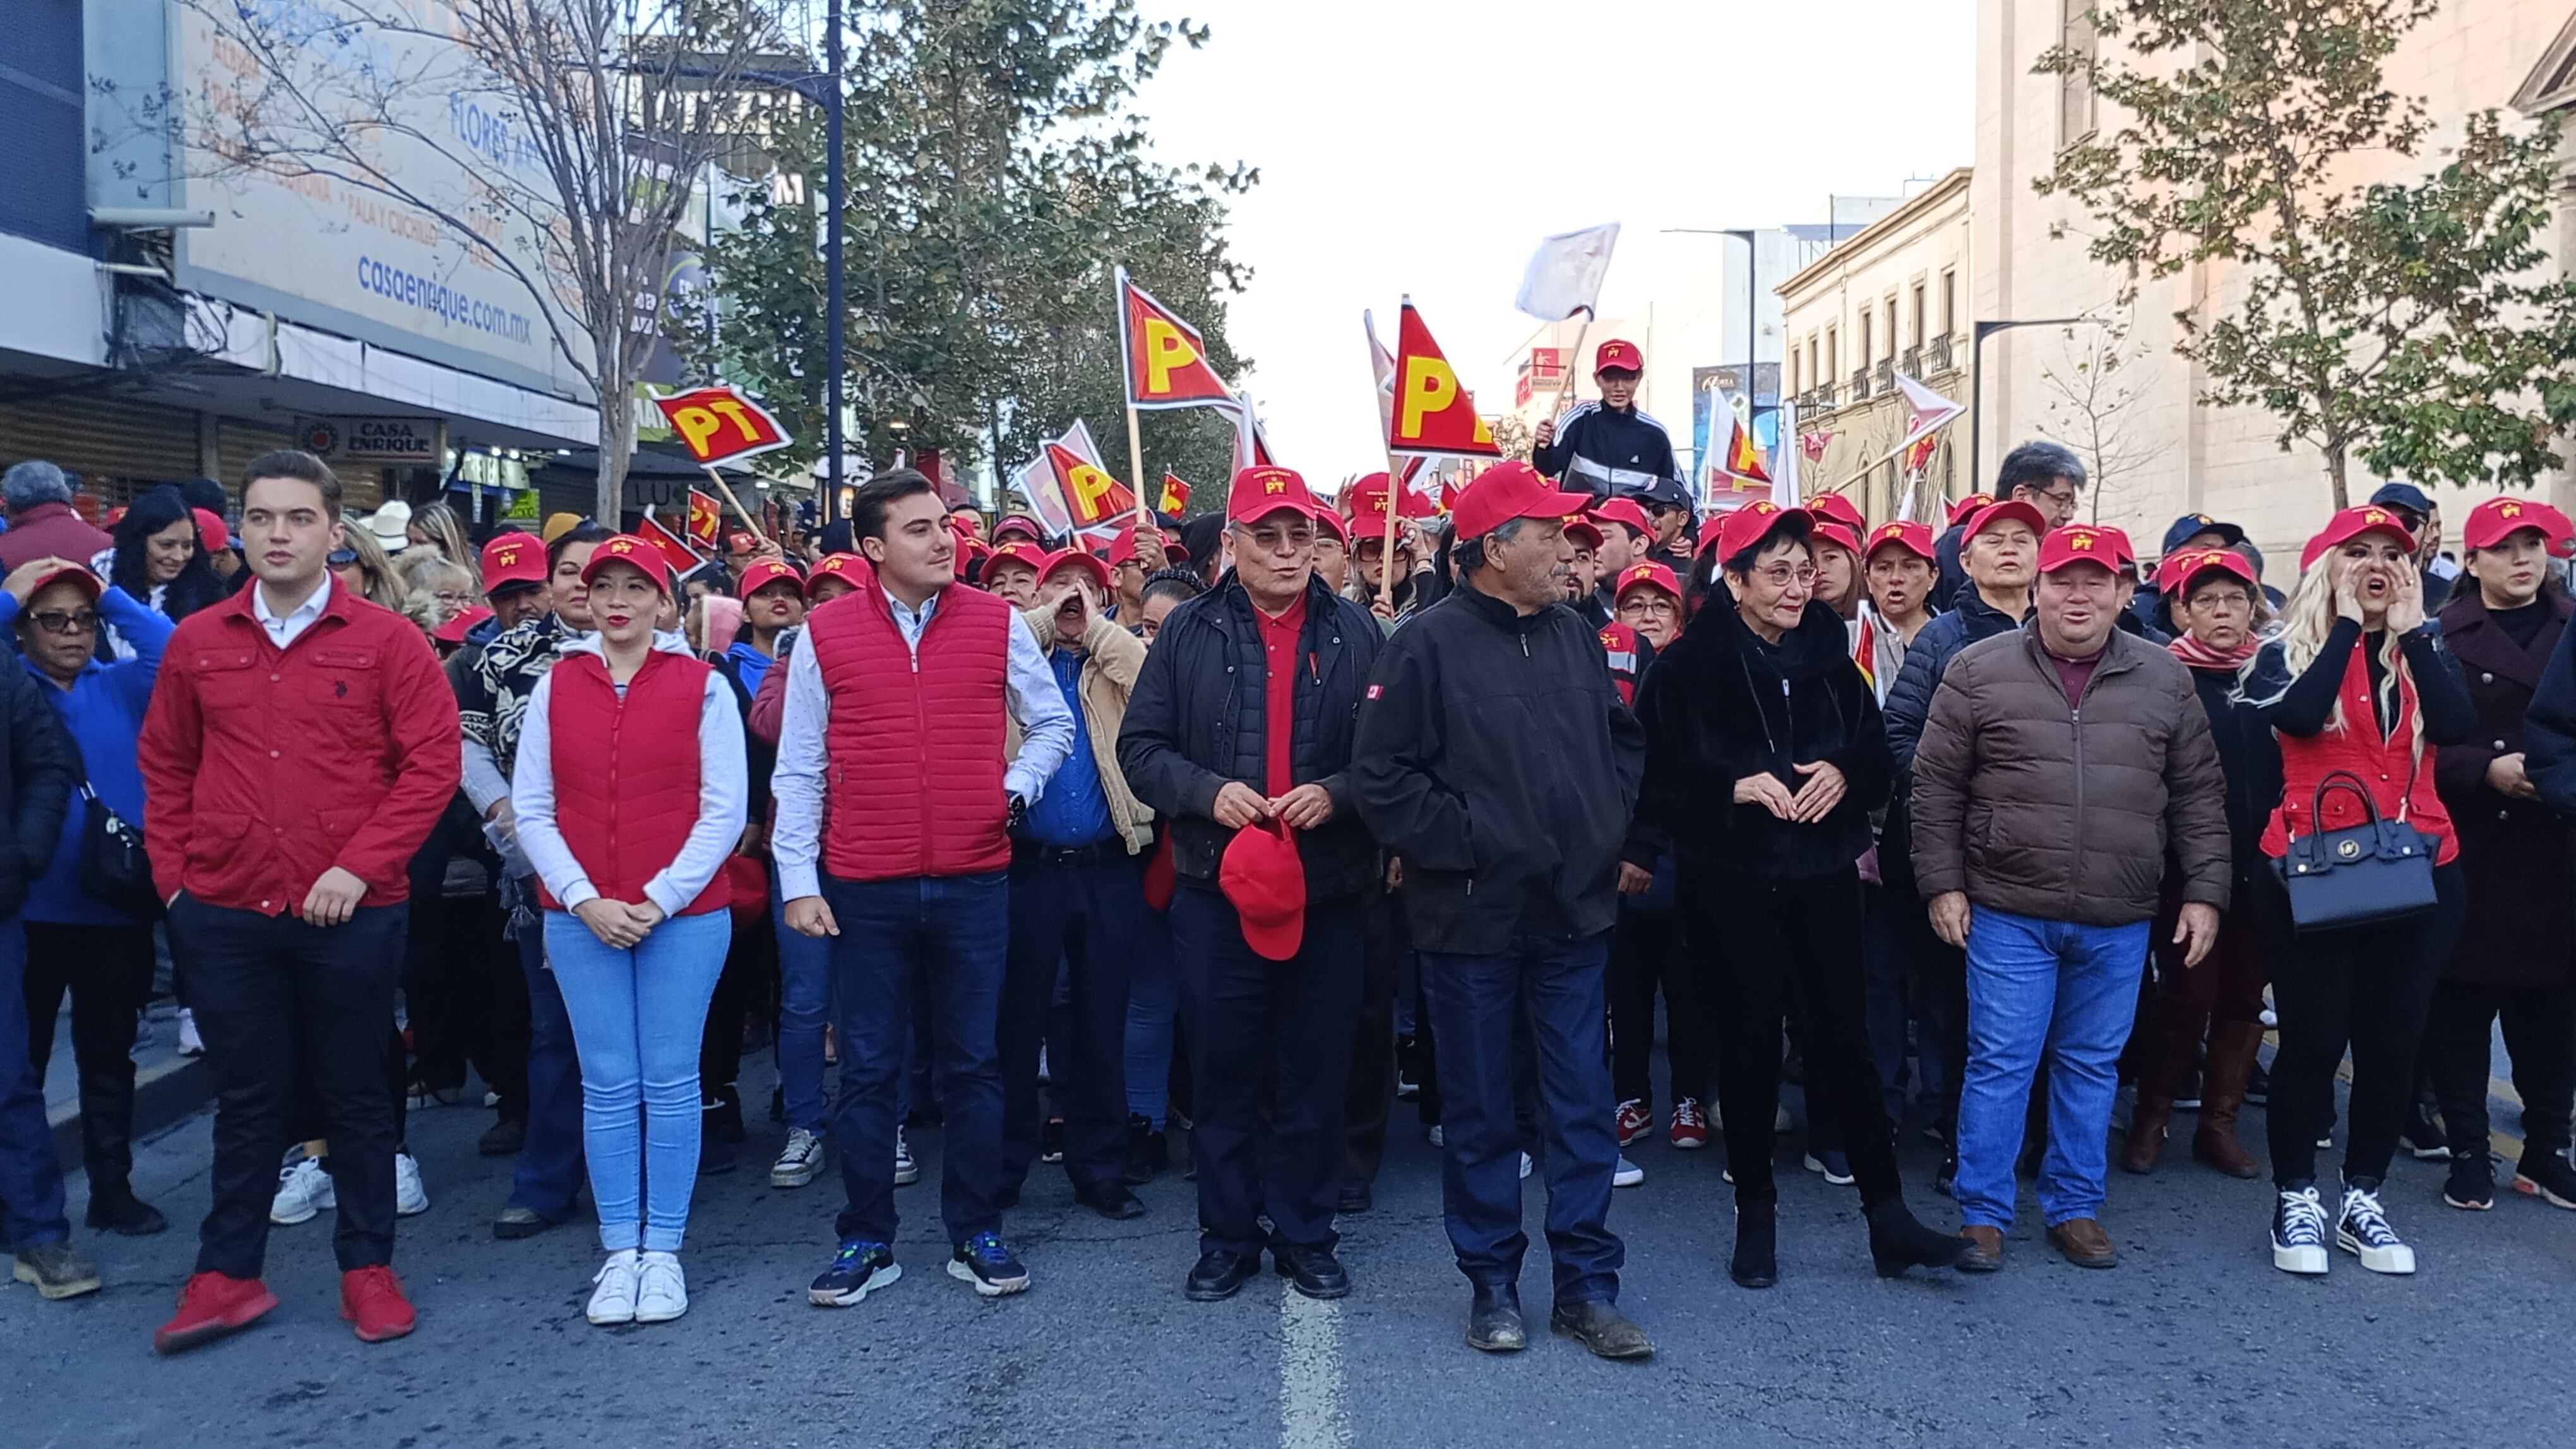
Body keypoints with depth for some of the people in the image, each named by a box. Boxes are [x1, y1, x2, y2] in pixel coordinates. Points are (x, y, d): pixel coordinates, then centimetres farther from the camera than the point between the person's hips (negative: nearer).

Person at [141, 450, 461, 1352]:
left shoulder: (386, 640, -4)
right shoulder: (196, 642, 6)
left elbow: (433, 762, -8)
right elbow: (166, 766, 15)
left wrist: (360, 866, -14)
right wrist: (174, 871, 6)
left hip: (350, 913, -2)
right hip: (224, 914, 2)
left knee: (355, 1092, 9)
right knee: (246, 1095, 12)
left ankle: (368, 1267, 22)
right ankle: (227, 1274, 24)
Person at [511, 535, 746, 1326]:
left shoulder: (703, 685, -1)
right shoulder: (555, 686, 5)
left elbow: (724, 809, -3)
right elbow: (531, 807, 3)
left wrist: (662, 899, -10)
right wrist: (584, 900, -8)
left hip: (683, 915, -2)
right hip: (580, 918, 2)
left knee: (670, 1083, 3)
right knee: (607, 1085, 5)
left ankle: (663, 1251, 13)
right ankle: (619, 1252, 14)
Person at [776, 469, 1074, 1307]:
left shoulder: (998, 623, 2)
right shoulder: (824, 633, 1)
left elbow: (1052, 724, 13)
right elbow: (797, 771, 4)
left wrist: (1015, 789, -3)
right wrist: (798, 880, 0)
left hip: (974, 882, 1)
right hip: (863, 890, 0)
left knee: (974, 1064, 9)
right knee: (868, 1070, 8)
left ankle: (976, 1235, 22)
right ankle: (866, 1241, 22)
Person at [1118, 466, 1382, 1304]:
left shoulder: (1355, 633, 5)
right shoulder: (1190, 631, 4)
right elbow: (1141, 748, 3)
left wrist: (1336, 792, -14)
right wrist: (1208, 791, -13)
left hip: (1328, 889, 0)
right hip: (1216, 888, 0)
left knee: (1316, 1073, 8)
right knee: (1223, 1073, 8)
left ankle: (1306, 1236, 24)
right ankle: (1227, 1238, 23)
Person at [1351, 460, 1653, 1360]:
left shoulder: (1574, 637, 8)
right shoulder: (1429, 643, -9)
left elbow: (1624, 742, 19)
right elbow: (1382, 777, -13)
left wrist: (1618, 834, 8)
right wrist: (1467, 840, -15)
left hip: (1574, 913, 5)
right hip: (1472, 916, -4)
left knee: (1584, 1105, 8)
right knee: (1480, 1111, 9)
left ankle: (1588, 1286, 20)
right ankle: (1492, 1284, 24)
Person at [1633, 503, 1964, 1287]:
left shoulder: (1830, 654, 5)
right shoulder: (1691, 664, -8)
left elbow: (1876, 749, 10)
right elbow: (1656, 773, -11)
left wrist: (1845, 773, -11)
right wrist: (1735, 785, -23)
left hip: (1824, 873, 3)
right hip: (1730, 881, -3)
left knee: (1843, 1035, 5)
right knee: (1751, 1038, 7)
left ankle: (1886, 1213, 13)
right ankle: (1756, 1213, 21)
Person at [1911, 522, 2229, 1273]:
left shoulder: (2164, 678, 5)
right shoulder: (1979, 670, -3)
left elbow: (2198, 795, 9)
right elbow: (1936, 787, 0)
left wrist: (2204, 893, 4)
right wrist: (1942, 885, -3)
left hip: (2119, 922, 3)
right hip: (2008, 913, -2)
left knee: (2092, 1066, 12)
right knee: (2000, 1063, 2)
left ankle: (2075, 1207, 27)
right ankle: (1982, 1212, 14)